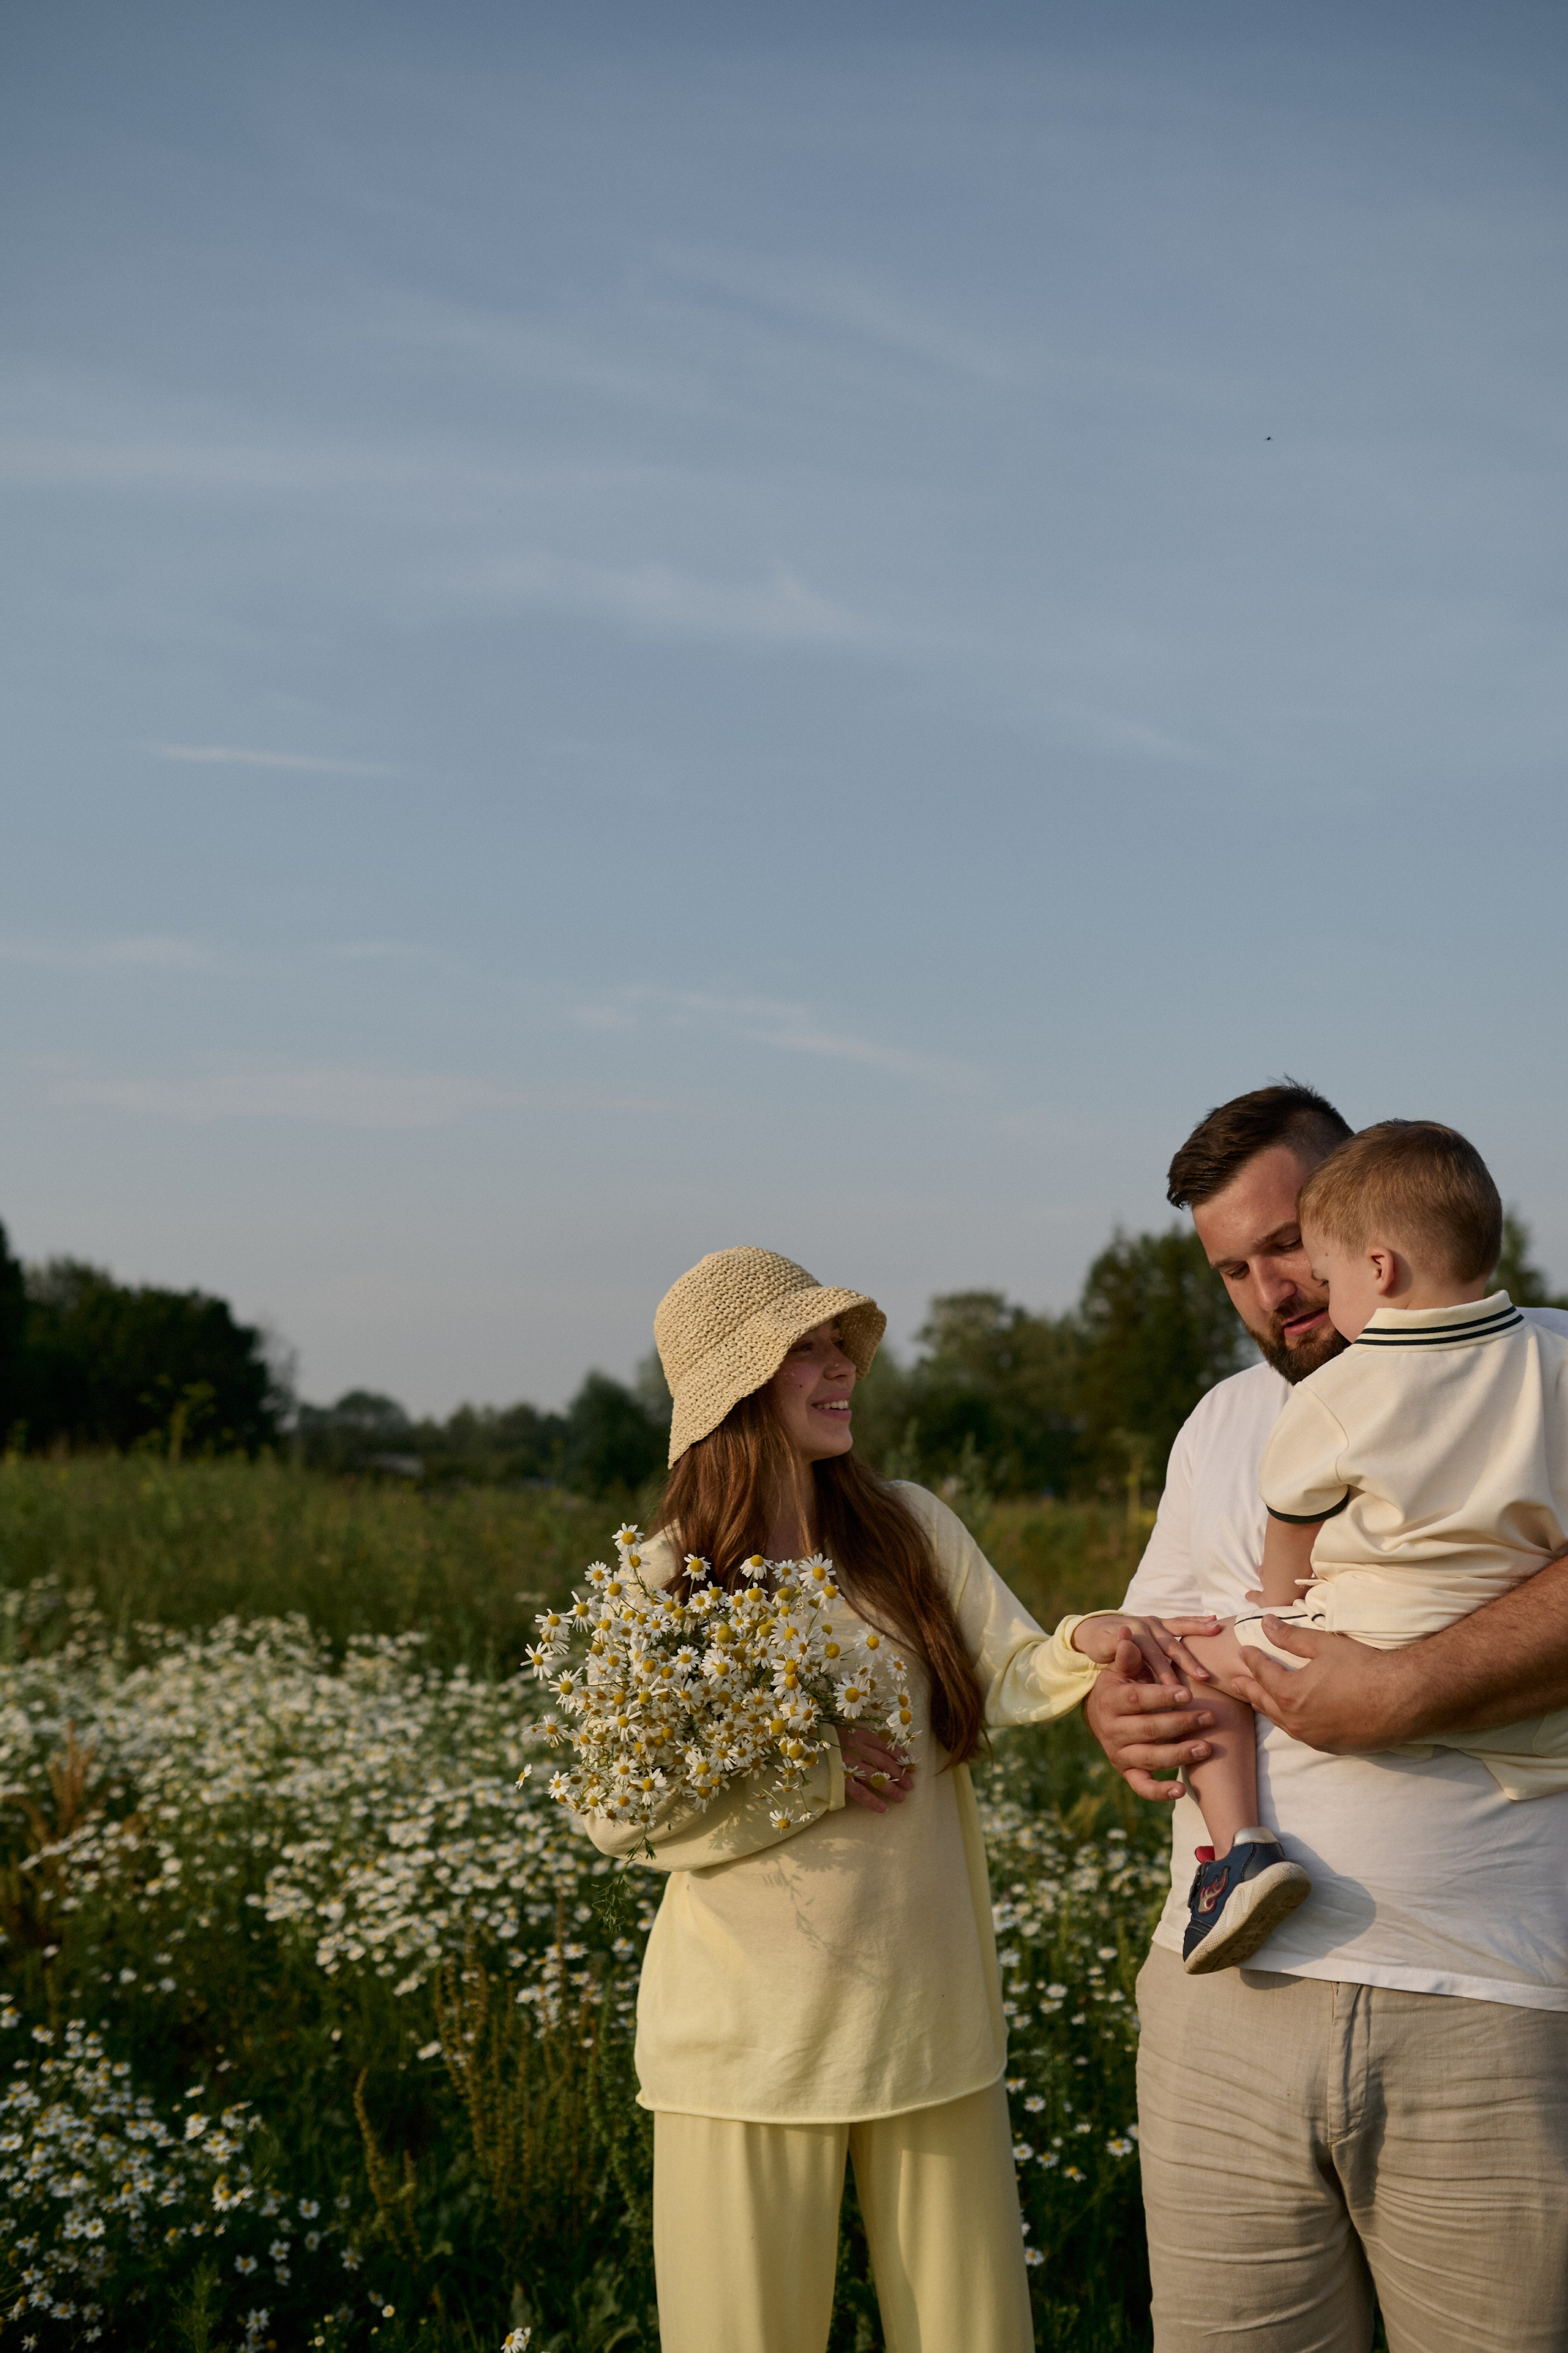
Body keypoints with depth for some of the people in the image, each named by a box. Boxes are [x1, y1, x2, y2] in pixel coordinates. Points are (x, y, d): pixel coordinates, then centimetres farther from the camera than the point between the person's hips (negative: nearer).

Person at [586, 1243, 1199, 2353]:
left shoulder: (911, 1527, 3)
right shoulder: (661, 1580, -5)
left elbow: (1013, 1677, -7)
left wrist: (1095, 1643, -27)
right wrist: (811, 1777, -16)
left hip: (931, 2011, 3)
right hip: (752, 2032, -3)